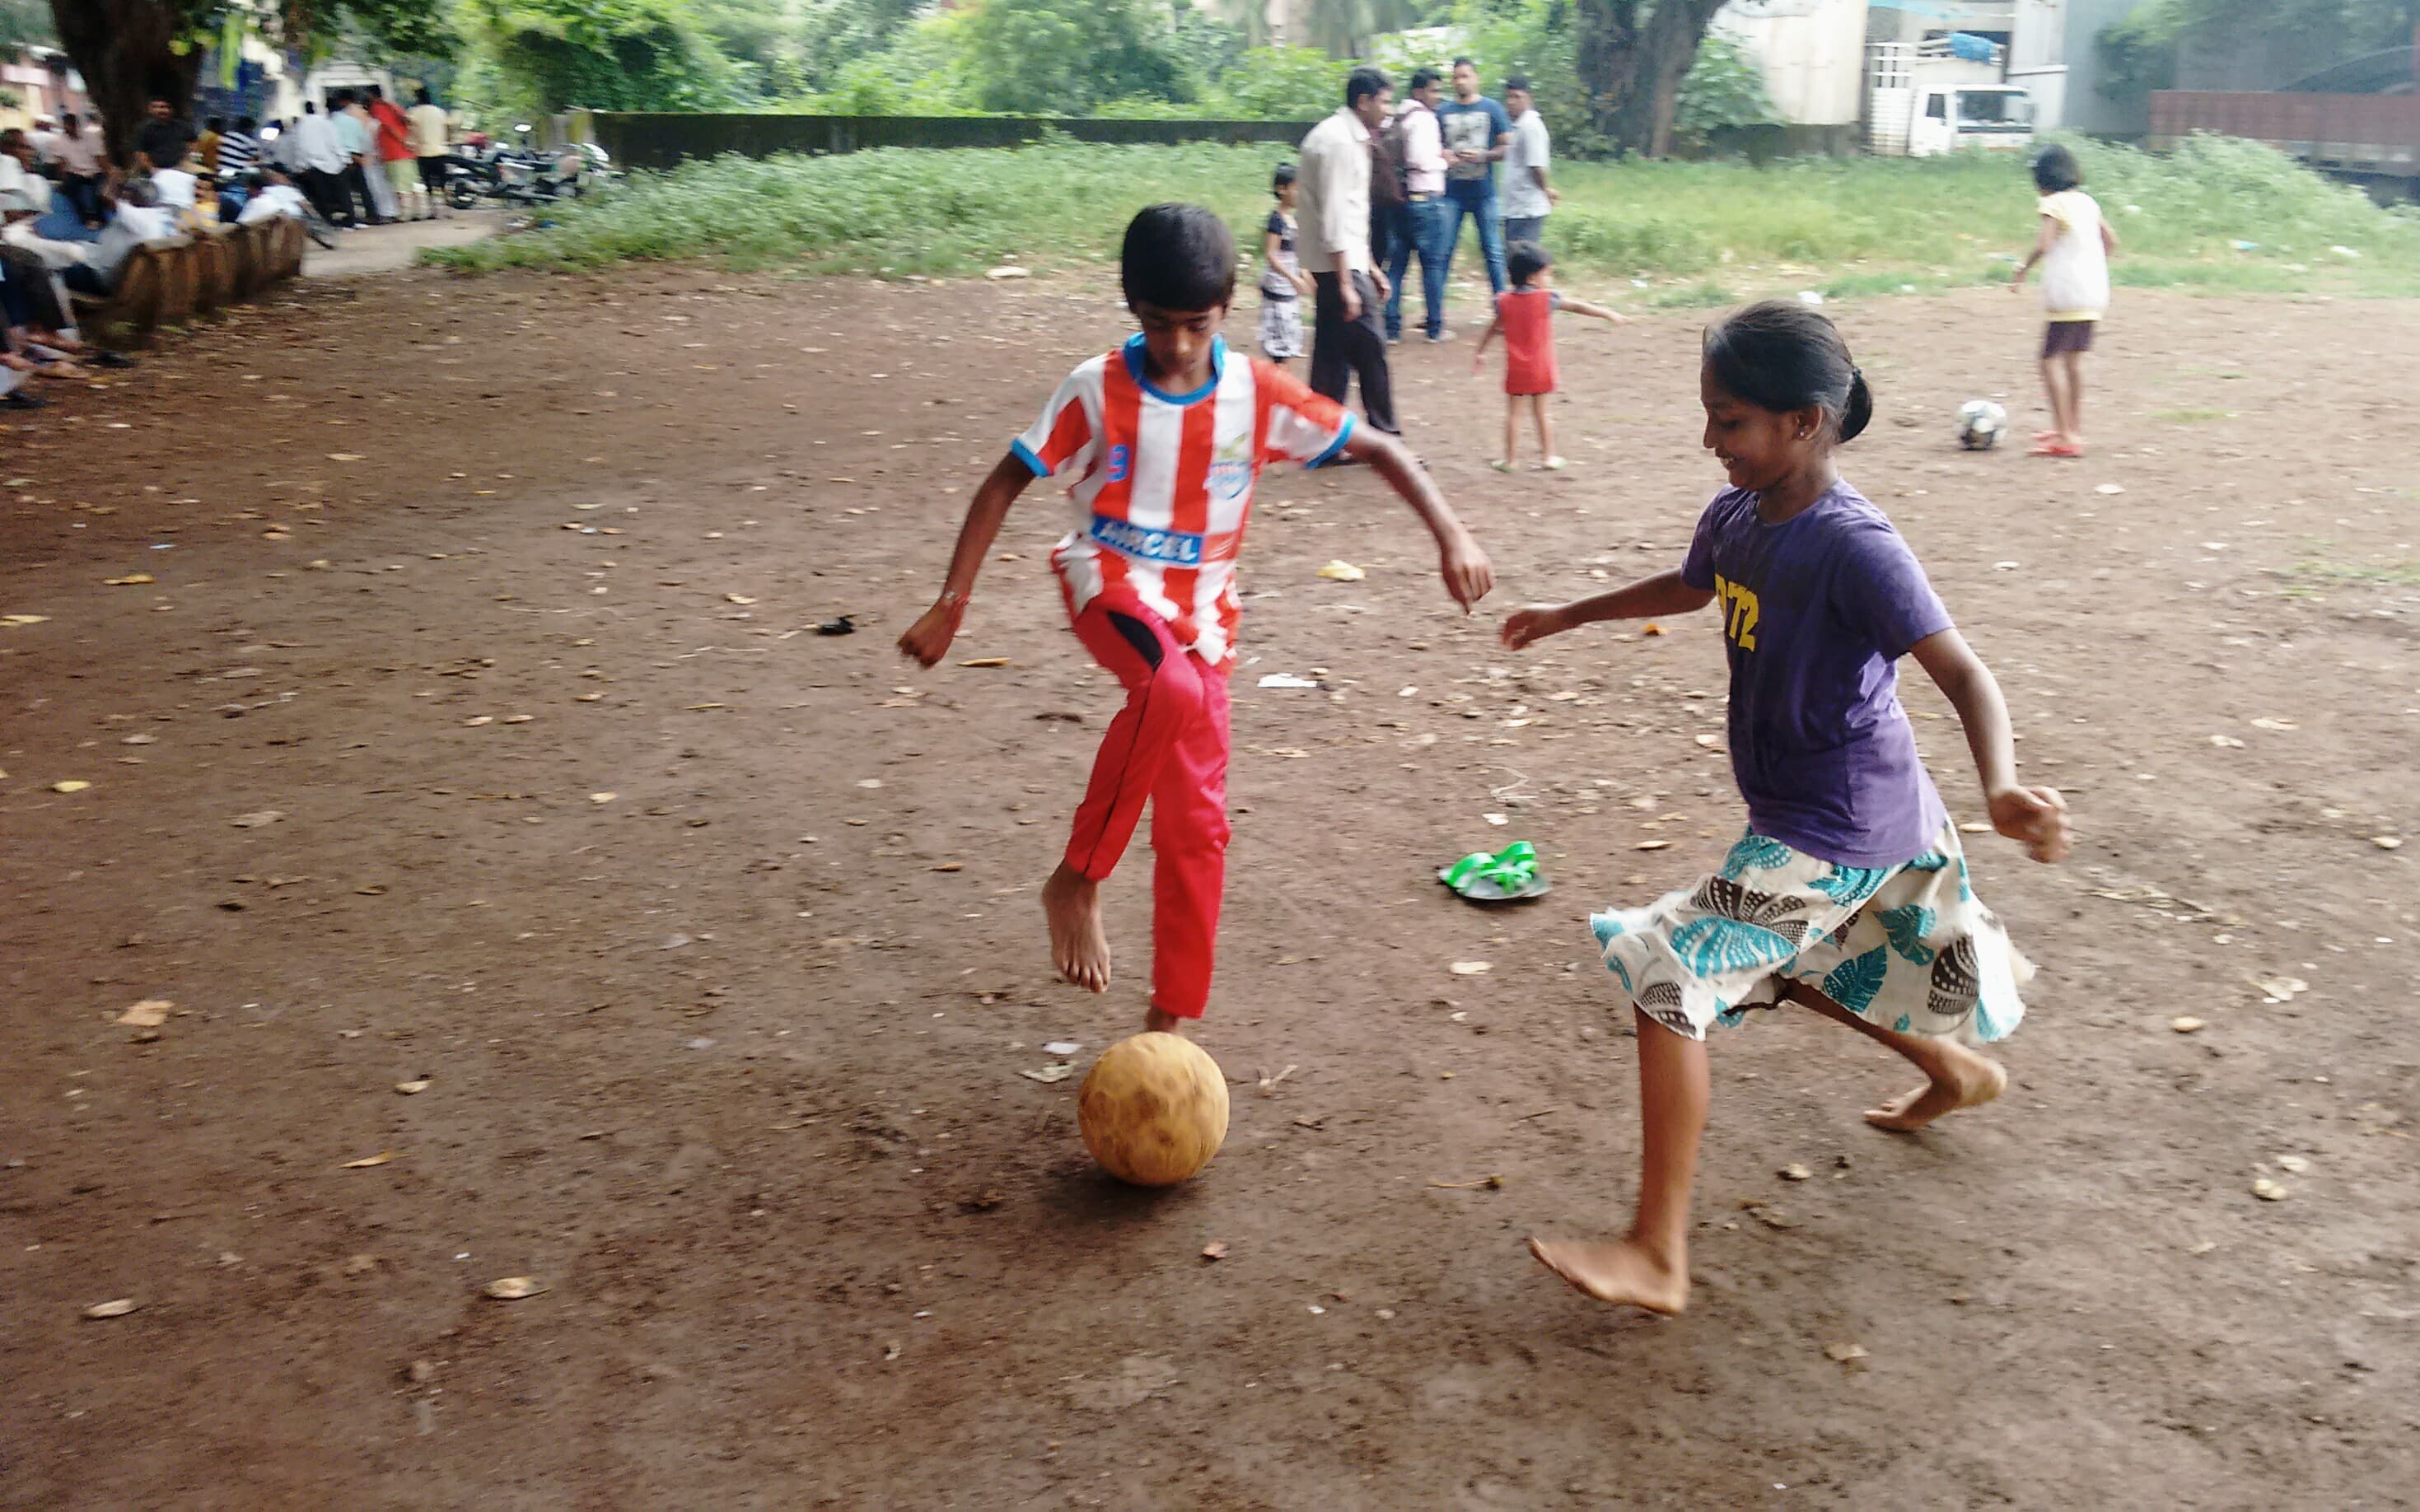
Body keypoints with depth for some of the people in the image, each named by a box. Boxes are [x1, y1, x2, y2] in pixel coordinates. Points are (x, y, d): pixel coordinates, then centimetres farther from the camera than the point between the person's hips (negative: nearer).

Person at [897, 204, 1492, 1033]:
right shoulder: (1097, 389, -12)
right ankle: (1076, 880, -19)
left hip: (1199, 609, 3)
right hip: (1112, 583, -3)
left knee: (1195, 826, 2)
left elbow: (1377, 449, -3)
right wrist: (950, 606, -10)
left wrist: (1451, 535, -18)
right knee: (1171, 689, -38)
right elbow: (1004, 484, -6)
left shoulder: (1258, 393, -9)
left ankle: (1172, 1017, 17)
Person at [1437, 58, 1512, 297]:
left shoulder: (1492, 109, 5)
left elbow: (1508, 148, 2)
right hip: (1451, 193, 1)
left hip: (1483, 192, -1)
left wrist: (1482, 155, -14)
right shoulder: (1443, 111, 10)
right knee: (1443, 251, -1)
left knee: (1493, 251, 1)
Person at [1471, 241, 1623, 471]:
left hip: (1515, 370, 1)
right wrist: (1608, 314, 0)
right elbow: (1578, 307, -7)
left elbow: (1494, 329, 9)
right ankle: (1547, 456, 16)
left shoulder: (1503, 301, -2)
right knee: (1541, 412, 10)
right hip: (1541, 370, -1)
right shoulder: (1546, 298, -10)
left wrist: (1479, 352, 21)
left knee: (1513, 413, 6)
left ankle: (1509, 459, 8)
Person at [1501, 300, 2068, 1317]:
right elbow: (1688, 589, 23)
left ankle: (1656, 1257, -8)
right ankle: (1957, 1067, 54)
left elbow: (1963, 673, -28)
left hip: (1836, 831, -9)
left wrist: (2001, 785, -46)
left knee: (1666, 975, -14)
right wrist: (1567, 616, 33)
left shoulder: (1853, 547, -25)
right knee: (1781, 965, 30)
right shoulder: (1735, 518, 0)